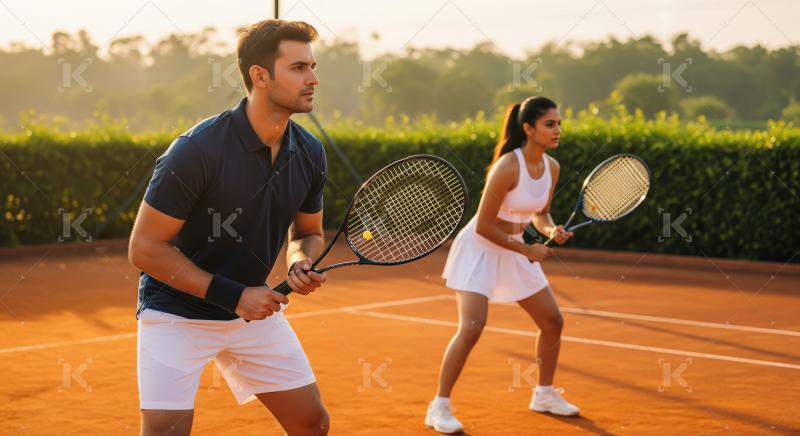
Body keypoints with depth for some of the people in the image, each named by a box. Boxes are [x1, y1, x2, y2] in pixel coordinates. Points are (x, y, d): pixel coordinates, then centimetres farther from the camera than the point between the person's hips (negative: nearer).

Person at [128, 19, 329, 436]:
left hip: (255, 307, 6)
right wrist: (232, 296, -22)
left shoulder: (309, 152, -5)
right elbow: (144, 248, -21)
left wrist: (302, 265, -13)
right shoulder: (197, 150, -25)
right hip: (177, 313, -6)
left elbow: (308, 233, 11)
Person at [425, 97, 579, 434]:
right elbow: (483, 225, -23)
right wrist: (526, 250, -17)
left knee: (553, 321, 10)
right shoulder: (508, 167, -26)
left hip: (514, 250, 8)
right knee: (472, 327, -20)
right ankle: (439, 407, -9)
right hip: (480, 248, -8)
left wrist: (552, 231, -11)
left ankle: (544, 395, 30)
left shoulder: (552, 167, -4)